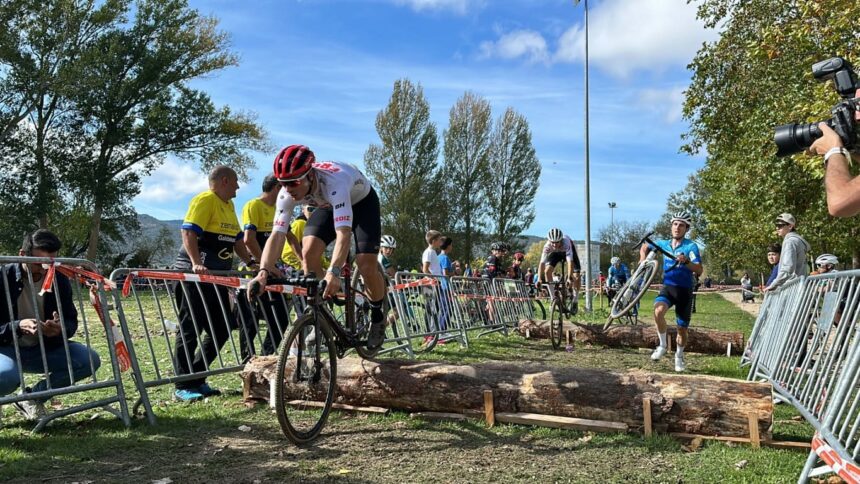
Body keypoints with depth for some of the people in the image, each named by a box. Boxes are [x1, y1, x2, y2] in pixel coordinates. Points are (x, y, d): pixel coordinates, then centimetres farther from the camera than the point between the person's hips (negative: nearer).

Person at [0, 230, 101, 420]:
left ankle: (33, 397, 2)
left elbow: (72, 322, -1)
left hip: (43, 349, 4)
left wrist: (61, 328, -26)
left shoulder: (59, 280, -5)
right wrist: (18, 327, -35)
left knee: (90, 360, -18)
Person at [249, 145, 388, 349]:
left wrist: (333, 272, -68)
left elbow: (343, 233, -54)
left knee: (367, 266, -19)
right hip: (328, 205, 5)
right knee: (309, 252, -20)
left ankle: (377, 317, 10)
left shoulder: (334, 182, -44)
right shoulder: (287, 194, -27)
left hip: (361, 201, -4)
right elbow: (277, 234, -32)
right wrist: (264, 270, -50)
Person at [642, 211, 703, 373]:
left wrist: (686, 261, -36)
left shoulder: (691, 246, -8)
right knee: (658, 311, -30)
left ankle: (679, 356, 34)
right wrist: (643, 259, 3)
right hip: (667, 287, 2)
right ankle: (663, 344, -9)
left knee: (682, 329, 7)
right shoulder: (664, 244, 4)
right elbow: (645, 247, 22)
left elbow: (699, 270, -18)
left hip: (684, 290, -2)